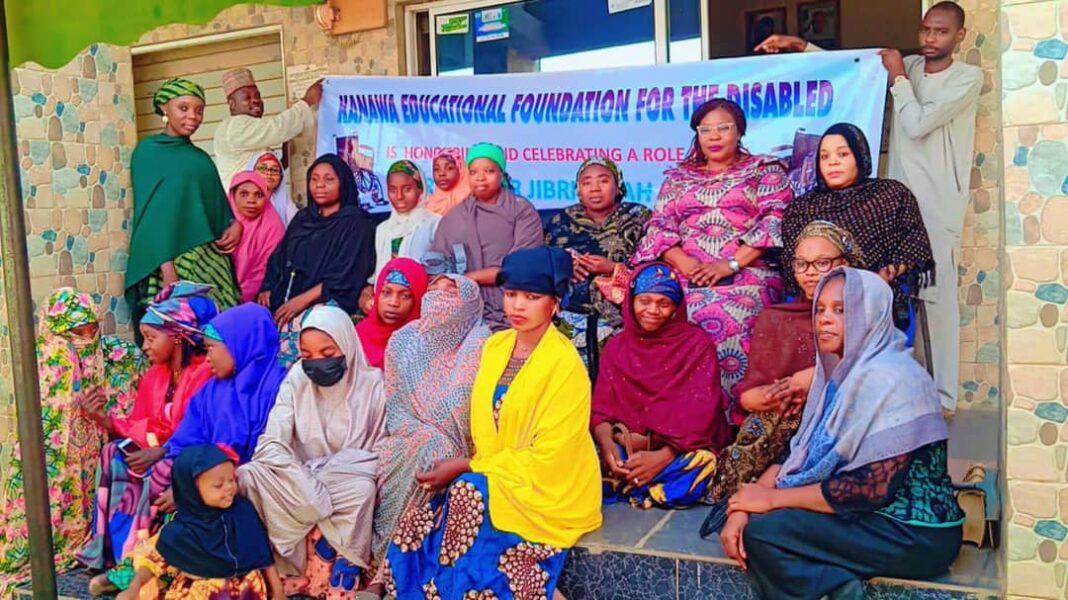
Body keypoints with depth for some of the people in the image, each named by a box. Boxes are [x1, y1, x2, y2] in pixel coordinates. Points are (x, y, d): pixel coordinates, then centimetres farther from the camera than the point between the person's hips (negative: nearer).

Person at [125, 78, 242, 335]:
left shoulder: (201, 157, 18)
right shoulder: (148, 151, 1)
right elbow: (151, 212, -8)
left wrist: (234, 223, -3)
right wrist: (166, 268, -18)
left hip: (211, 259, 6)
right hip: (173, 259, -6)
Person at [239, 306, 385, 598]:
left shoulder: (372, 385, -10)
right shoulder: (296, 381, -3)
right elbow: (271, 445, -11)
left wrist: (323, 474, -23)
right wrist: (307, 484, -28)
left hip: (348, 488, -2)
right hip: (299, 486, 3)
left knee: (363, 489, -37)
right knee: (248, 474, -26)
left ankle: (346, 567, -12)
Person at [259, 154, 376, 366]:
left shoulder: (356, 222, 4)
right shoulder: (302, 218, 24)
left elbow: (344, 277, -7)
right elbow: (278, 259, 21)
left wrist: (303, 300, -15)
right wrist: (267, 289, 1)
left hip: (325, 303, -6)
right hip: (284, 303, 6)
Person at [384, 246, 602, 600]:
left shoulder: (564, 364, -16)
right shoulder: (495, 345, 5)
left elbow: (546, 458, -18)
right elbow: (482, 423, 11)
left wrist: (466, 467, -16)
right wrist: (465, 466, -8)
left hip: (548, 488, -6)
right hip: (493, 480, 6)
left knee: (466, 493, -30)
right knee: (418, 522, -17)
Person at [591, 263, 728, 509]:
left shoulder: (698, 344, 0)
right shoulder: (616, 347, 11)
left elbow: (700, 414, -10)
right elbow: (601, 408, 2)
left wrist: (663, 456, -25)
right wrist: (606, 443, -22)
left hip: (681, 450, -1)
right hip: (625, 451, 2)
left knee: (701, 464, -37)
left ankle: (617, 486, -22)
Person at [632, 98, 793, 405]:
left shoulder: (765, 170, 15)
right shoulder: (678, 178, 24)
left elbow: (775, 222, 0)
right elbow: (659, 227, 13)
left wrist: (731, 264, -12)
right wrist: (683, 262, -7)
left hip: (747, 275, -2)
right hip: (686, 276, 2)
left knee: (727, 320, -32)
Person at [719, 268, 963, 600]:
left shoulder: (890, 379, -18)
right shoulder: (839, 373, 8)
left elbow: (874, 487, -24)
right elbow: (800, 455, 5)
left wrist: (771, 499, -17)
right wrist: (742, 507, -10)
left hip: (913, 535, -8)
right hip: (869, 514, 9)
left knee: (764, 532, -20)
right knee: (750, 520, -4)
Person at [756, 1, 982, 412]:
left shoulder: (968, 77, -4)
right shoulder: (906, 66, 11)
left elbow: (918, 124, -14)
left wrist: (898, 77, -4)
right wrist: (800, 46, 0)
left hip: (939, 203, -5)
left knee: (939, 294, -6)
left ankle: (945, 395, 0)